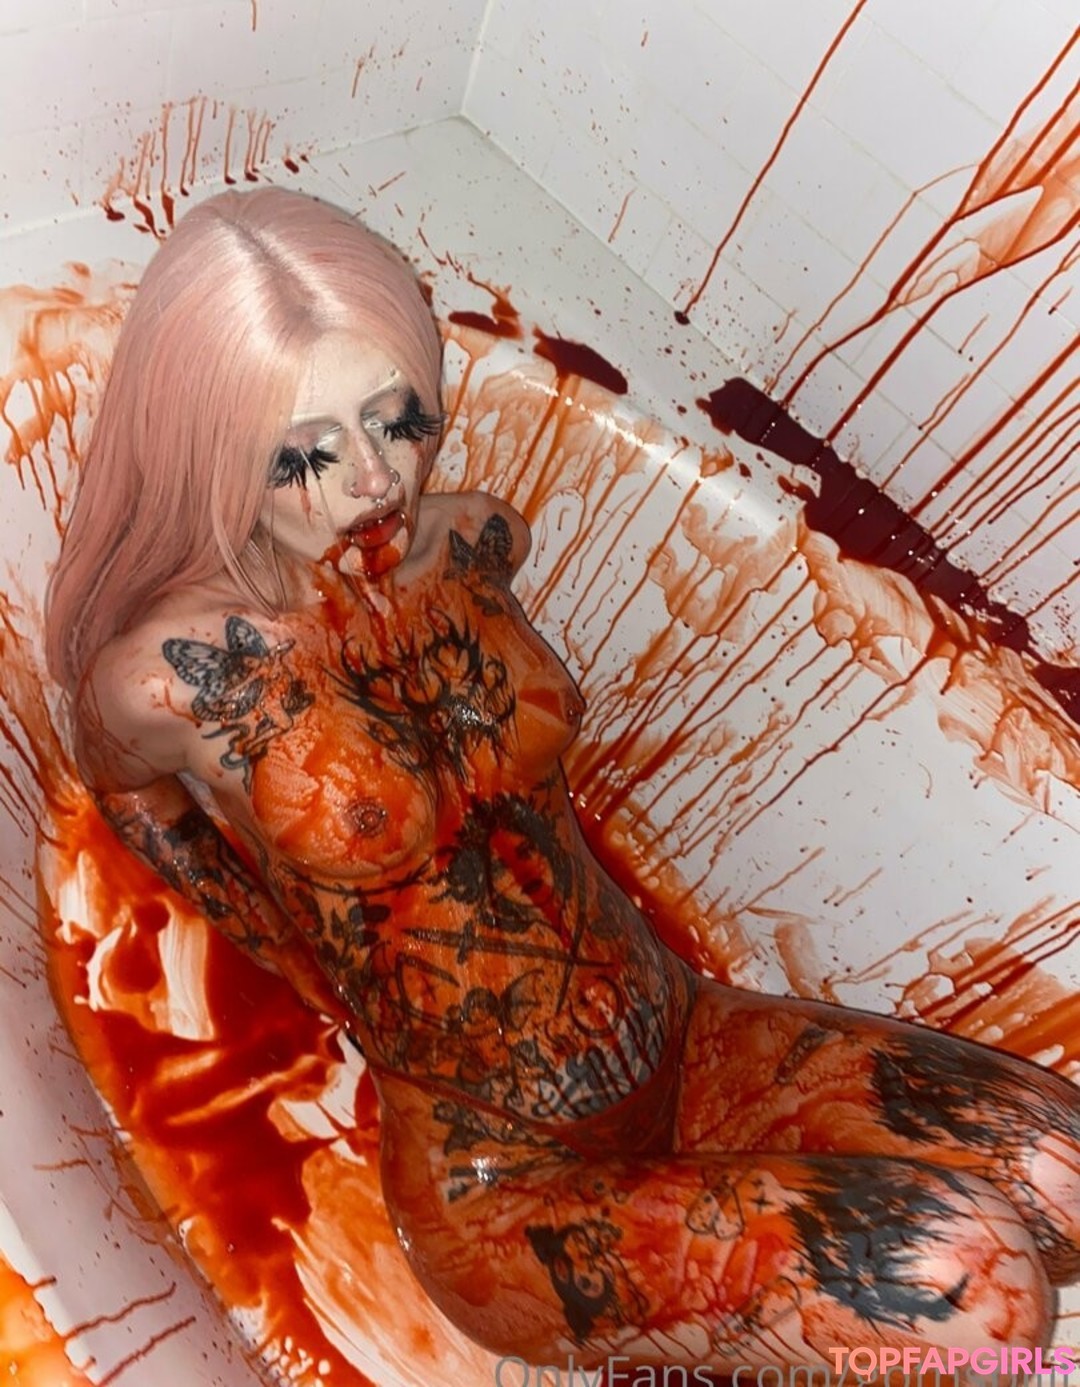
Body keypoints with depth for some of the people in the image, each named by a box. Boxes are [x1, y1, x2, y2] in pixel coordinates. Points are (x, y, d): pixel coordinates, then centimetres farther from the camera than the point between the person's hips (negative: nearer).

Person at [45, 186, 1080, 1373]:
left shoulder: (474, 542, -4)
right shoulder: (166, 679, -17)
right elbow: (130, 794, 7)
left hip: (690, 1040, 5)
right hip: (503, 1185, -5)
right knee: (978, 1291, -18)